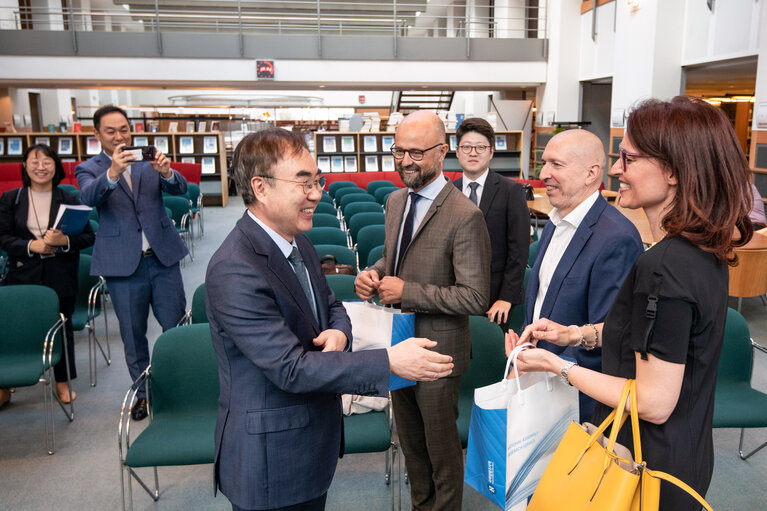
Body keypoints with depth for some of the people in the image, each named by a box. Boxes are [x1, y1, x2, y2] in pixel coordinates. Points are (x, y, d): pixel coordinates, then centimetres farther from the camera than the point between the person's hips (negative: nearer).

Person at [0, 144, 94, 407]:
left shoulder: (69, 200, 2)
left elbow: (88, 237, 0)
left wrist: (64, 240, -19)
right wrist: (33, 245, -17)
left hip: (60, 279, 0)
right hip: (22, 277, 0)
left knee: (62, 328, 9)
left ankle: (63, 383, 26)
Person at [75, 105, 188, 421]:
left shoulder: (148, 162, 7)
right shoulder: (89, 169, 2)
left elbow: (179, 189, -8)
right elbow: (89, 197, -20)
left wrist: (166, 172, -31)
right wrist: (112, 173, -40)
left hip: (163, 257, 1)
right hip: (123, 264, -1)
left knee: (177, 326, 6)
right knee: (133, 334, 10)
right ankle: (143, 392, 27)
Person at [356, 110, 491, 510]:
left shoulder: (465, 216, -22)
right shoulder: (395, 200, 3)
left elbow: (476, 298, -23)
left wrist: (407, 291, -24)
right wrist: (374, 273, -5)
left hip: (437, 352, -7)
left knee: (441, 447, 14)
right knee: (410, 441, 25)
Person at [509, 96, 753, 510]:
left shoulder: (664, 266, -29)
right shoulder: (704, 250, 0)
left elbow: (654, 404, -26)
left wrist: (557, 366, -18)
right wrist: (577, 333, 6)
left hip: (649, 470, -9)